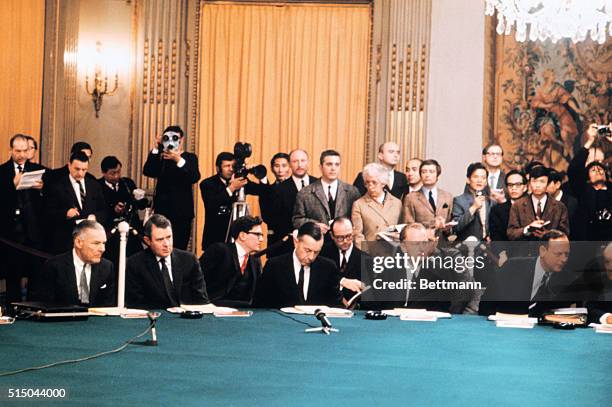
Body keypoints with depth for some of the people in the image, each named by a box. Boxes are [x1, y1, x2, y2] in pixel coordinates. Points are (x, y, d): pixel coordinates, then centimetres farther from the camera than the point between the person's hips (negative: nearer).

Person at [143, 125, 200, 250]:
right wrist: (156, 149, -12)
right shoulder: (160, 158, 12)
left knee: (179, 248, -7)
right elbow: (148, 172, -6)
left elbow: (195, 177, -15)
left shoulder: (190, 158, 3)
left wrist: (178, 160, -27)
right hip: (162, 210, 3)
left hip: (181, 212, -3)